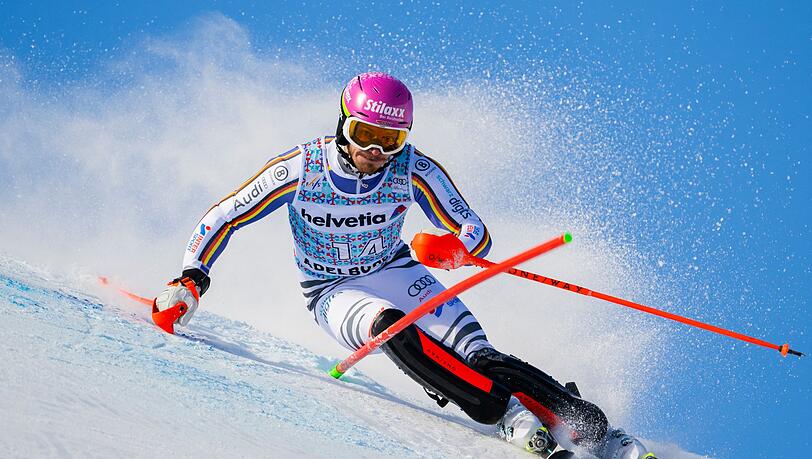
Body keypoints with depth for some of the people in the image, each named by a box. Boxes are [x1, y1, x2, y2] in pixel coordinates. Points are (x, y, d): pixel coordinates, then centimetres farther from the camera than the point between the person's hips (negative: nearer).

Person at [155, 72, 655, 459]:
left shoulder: (415, 171, -18)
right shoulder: (299, 169, -20)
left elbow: (478, 237, -13)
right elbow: (222, 218, -8)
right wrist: (191, 281, -19)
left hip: (396, 274, 1)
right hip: (334, 295, -1)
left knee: (475, 352, -23)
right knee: (389, 326, -36)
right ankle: (513, 417, -39)